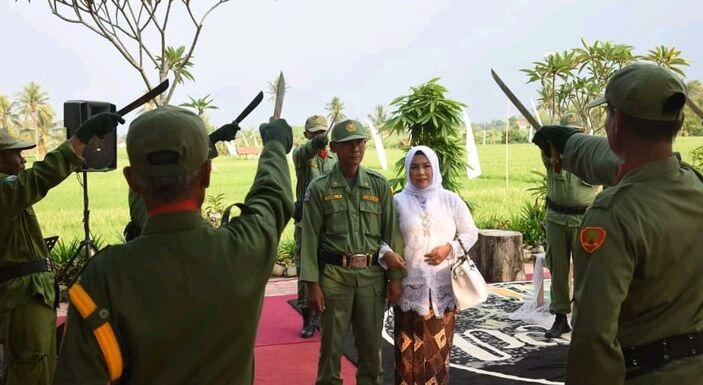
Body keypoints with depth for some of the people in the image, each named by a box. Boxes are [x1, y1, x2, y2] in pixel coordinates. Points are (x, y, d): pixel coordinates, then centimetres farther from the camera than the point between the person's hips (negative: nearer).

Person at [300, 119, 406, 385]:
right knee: (332, 344, 6)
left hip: (372, 275, 2)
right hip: (334, 275, -2)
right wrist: (313, 284, -7)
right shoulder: (319, 189, 0)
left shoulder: (379, 185, 5)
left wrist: (396, 277, 1)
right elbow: (310, 239, -2)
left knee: (371, 343, 12)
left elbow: (391, 233, 5)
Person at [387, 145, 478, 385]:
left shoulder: (450, 200, 4)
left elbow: (471, 233, 9)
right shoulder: (399, 201, 1)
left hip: (442, 286, 1)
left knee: (438, 346, 5)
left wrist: (450, 248, -8)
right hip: (409, 286, -1)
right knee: (409, 348, 2)